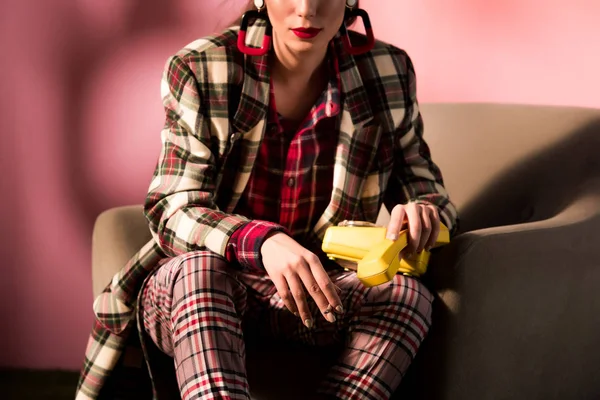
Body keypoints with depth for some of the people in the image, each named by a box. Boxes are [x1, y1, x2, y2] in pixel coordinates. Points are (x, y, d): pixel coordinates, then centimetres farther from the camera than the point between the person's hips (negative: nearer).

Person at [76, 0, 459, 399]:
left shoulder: (388, 71, -1)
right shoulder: (198, 71, -10)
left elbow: (419, 178, 9)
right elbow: (174, 212, -15)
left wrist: (423, 210, -19)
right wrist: (263, 243, -37)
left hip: (316, 289, 3)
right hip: (186, 291, -2)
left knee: (409, 294, -27)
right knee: (198, 271, -38)